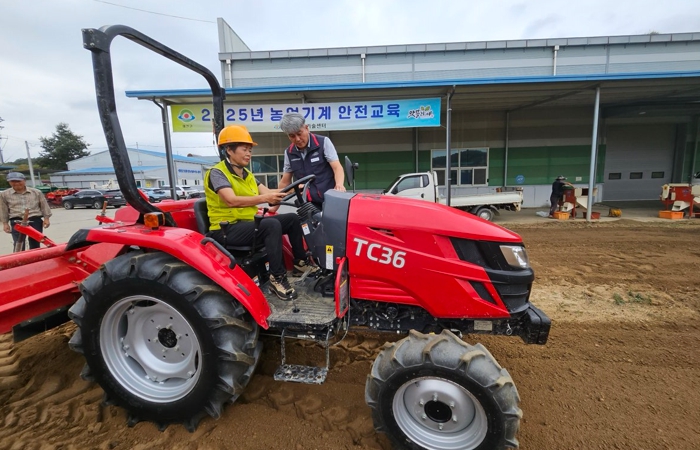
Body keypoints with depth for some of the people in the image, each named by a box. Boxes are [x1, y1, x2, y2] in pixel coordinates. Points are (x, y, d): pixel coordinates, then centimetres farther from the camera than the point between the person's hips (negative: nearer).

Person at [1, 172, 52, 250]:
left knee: (35, 243, 7)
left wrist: (46, 218, 3)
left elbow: (44, 206, 9)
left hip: (35, 220, 0)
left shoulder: (36, 192, 7)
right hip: (16, 221, 0)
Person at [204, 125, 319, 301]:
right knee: (272, 225, -32)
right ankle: (277, 277, -25)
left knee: (292, 218, 1)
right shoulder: (217, 173, -11)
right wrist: (264, 198, -36)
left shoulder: (246, 174, 15)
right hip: (227, 229, -8)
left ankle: (301, 262, 10)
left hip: (248, 223, 9)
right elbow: (231, 200, -28)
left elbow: (267, 192, 4)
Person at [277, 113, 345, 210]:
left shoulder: (323, 142, -3)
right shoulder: (289, 153, 7)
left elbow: (337, 168, -12)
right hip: (309, 205, 3)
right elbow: (285, 182, 15)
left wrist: (339, 185, -33)